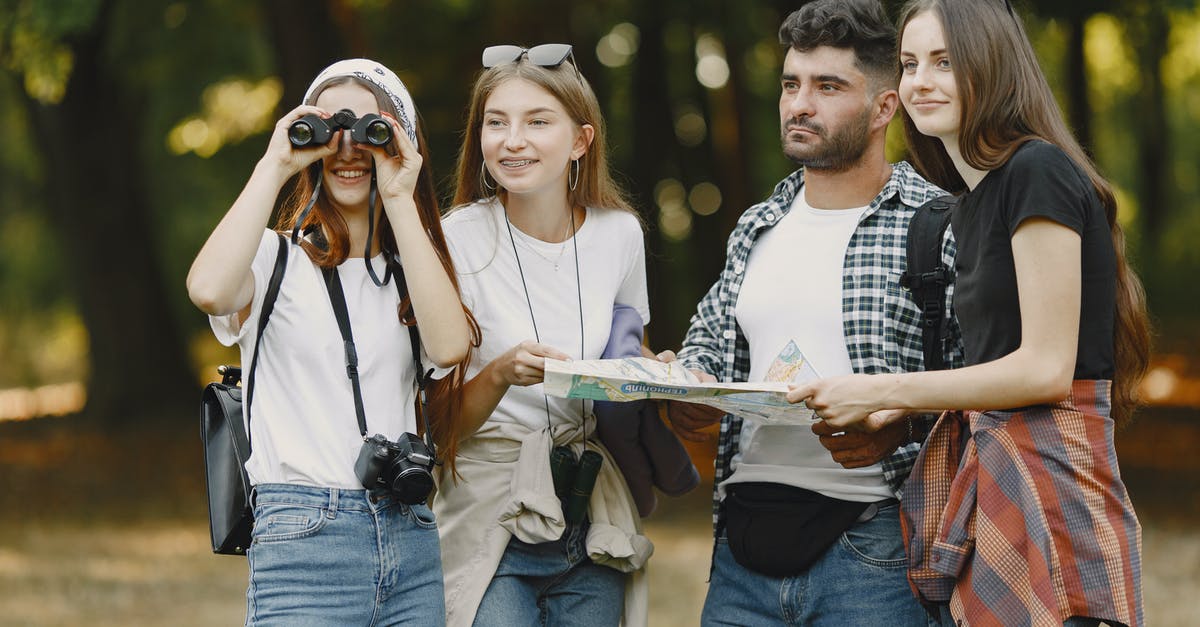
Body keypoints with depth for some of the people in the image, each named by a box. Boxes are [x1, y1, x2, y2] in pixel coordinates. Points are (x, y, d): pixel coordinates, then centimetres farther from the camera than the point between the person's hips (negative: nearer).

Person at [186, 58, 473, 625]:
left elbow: (450, 345, -7)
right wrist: (274, 167, -10)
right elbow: (209, 290, -21)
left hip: (410, 539, 4)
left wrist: (399, 200, -4)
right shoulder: (277, 259, 3)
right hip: (303, 535, -4)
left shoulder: (412, 264, 15)